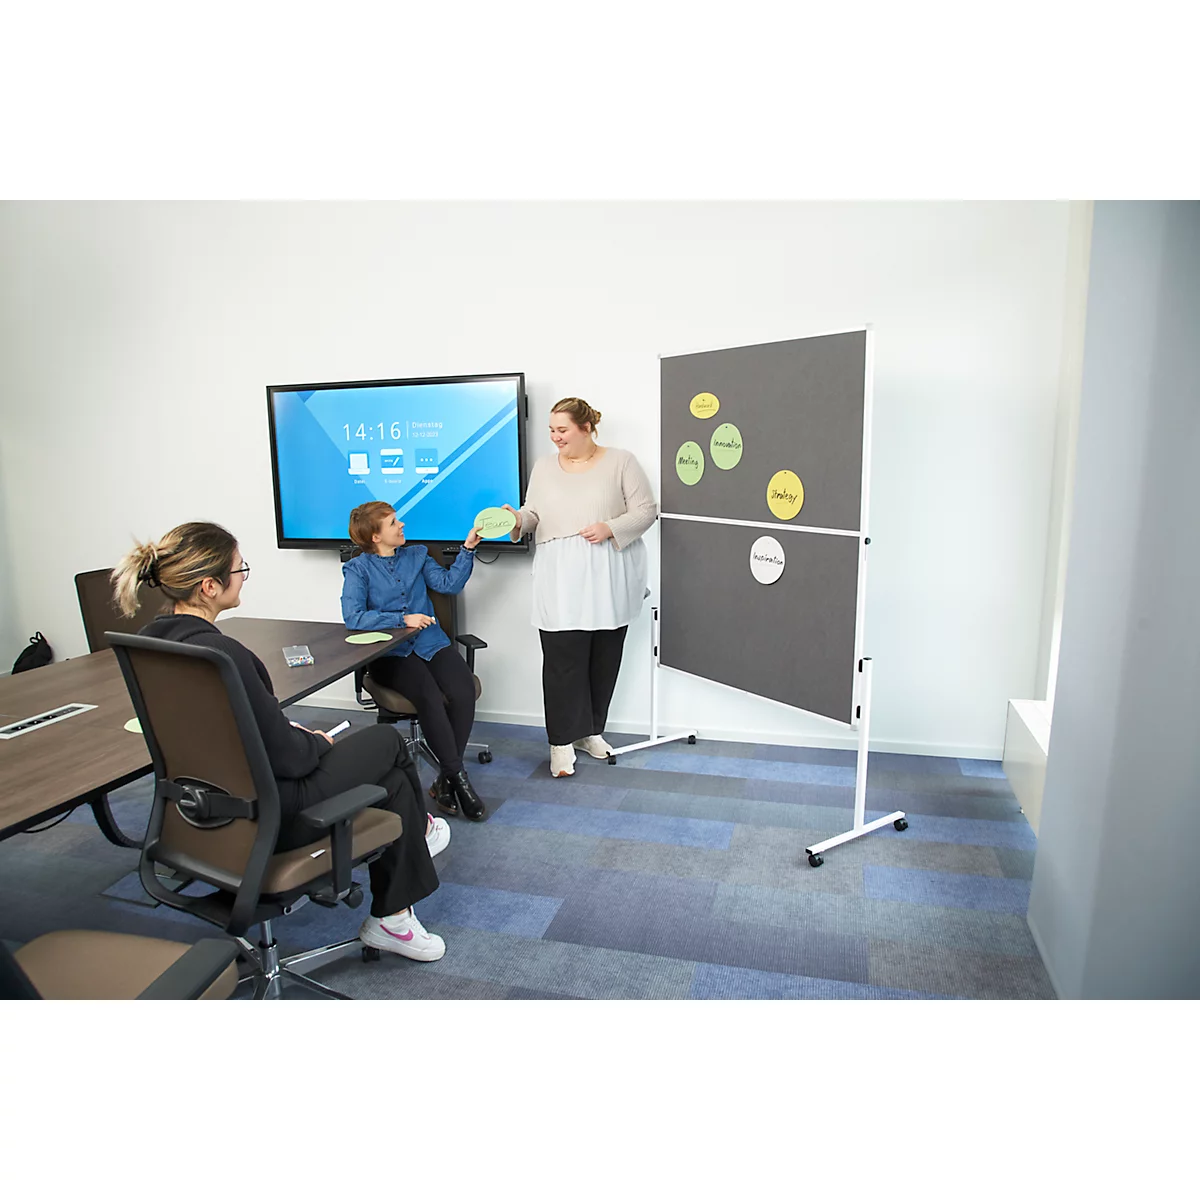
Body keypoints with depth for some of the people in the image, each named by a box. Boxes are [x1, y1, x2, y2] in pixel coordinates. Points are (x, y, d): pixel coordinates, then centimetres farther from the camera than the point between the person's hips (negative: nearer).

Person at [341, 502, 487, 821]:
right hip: (389, 653, -3)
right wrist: (403, 619, -15)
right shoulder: (358, 569, 2)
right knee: (430, 696, -32)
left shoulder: (416, 555, 15)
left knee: (464, 692, -26)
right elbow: (353, 617, -12)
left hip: (431, 644, 4)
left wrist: (468, 548, -3)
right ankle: (459, 777, -18)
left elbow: (449, 583, 5)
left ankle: (445, 780, -12)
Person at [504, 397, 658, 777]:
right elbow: (534, 514, 10)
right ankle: (563, 739, 6)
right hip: (561, 578, 1)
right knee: (562, 658, -4)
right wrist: (517, 520, -12)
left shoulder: (620, 462, 0)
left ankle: (591, 729, 25)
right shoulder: (544, 467, 11)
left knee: (604, 656, 8)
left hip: (609, 576, -1)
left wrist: (611, 528, -16)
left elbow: (646, 510, -2)